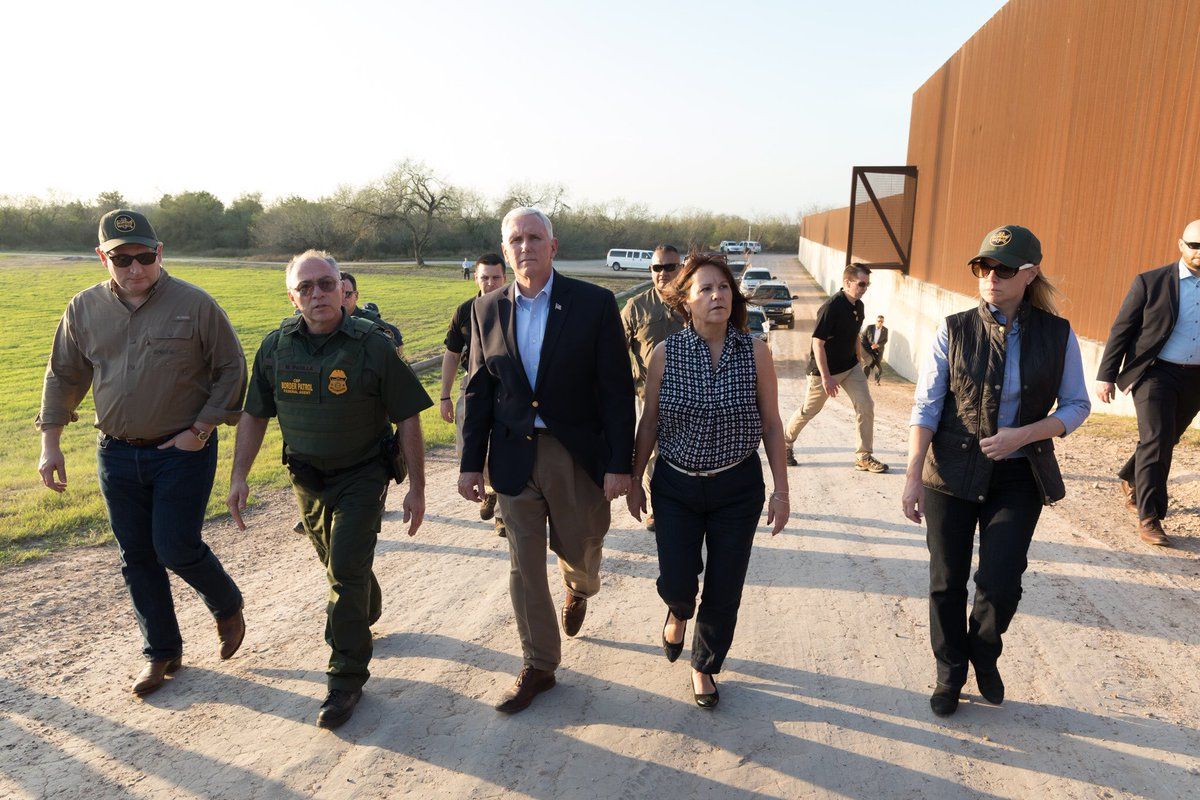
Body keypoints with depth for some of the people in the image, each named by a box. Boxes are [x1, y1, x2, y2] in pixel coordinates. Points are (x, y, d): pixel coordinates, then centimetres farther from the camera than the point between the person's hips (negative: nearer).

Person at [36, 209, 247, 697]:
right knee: (136, 557, 11)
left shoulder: (194, 304, -9)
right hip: (117, 453, 5)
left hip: (183, 452, -4)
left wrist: (201, 429, -10)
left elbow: (231, 369, -5)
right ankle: (161, 652, 28)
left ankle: (228, 607, 24)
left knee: (177, 549, -7)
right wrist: (50, 443, 8)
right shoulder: (84, 309, 3)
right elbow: (63, 377, 12)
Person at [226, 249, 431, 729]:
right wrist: (239, 477, 0)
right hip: (308, 475, 4)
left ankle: (347, 678, 4)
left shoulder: (372, 345, -17)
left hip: (363, 473, -4)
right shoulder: (276, 347, -5)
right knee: (338, 563, 20)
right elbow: (254, 416, 6)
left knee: (347, 568, -11)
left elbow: (408, 418, -13)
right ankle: (366, 610, 53)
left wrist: (417, 488, -13)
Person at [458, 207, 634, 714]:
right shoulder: (487, 310, 2)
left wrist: (619, 463, -12)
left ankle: (579, 591, 54)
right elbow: (478, 391, 6)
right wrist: (471, 462, 3)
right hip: (514, 456, 2)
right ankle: (538, 667, 27)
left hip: (578, 454, -2)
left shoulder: (595, 304, -8)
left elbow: (617, 389, -9)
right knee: (524, 567, 8)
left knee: (579, 550, 16)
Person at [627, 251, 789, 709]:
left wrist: (780, 489, -1)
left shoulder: (755, 352, -8)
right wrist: (635, 480, 8)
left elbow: (771, 424, -1)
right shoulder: (666, 354, -8)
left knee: (724, 592, 7)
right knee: (676, 583, -3)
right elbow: (649, 422, 3)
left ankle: (705, 666, 34)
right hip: (676, 486, 0)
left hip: (738, 487, 0)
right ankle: (679, 612, 37)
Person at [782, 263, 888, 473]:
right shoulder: (832, 307, -23)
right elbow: (818, 342, -24)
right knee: (809, 410, 7)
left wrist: (858, 362, 19)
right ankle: (785, 443, 30)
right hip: (825, 369, -7)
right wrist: (826, 377, -25)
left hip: (850, 367, 7)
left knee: (866, 406, -3)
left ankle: (864, 457, 6)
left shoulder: (858, 306, 2)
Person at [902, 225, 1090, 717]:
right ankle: (950, 675, 31)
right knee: (947, 583, 7)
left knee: (1000, 584, -5)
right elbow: (925, 407, -7)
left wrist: (1023, 435, -15)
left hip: (1018, 478, 0)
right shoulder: (954, 330, -6)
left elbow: (1077, 406, 3)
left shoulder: (1057, 335, -3)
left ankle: (984, 656, 30)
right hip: (952, 473, 0)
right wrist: (913, 476, -12)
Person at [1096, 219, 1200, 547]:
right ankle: (1149, 518, -5)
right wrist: (1106, 376, -7)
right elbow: (1121, 329, -3)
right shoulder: (1150, 282, -4)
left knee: (1165, 441, 17)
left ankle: (1131, 480, 43)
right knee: (1156, 442, -11)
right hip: (1155, 373, -4)